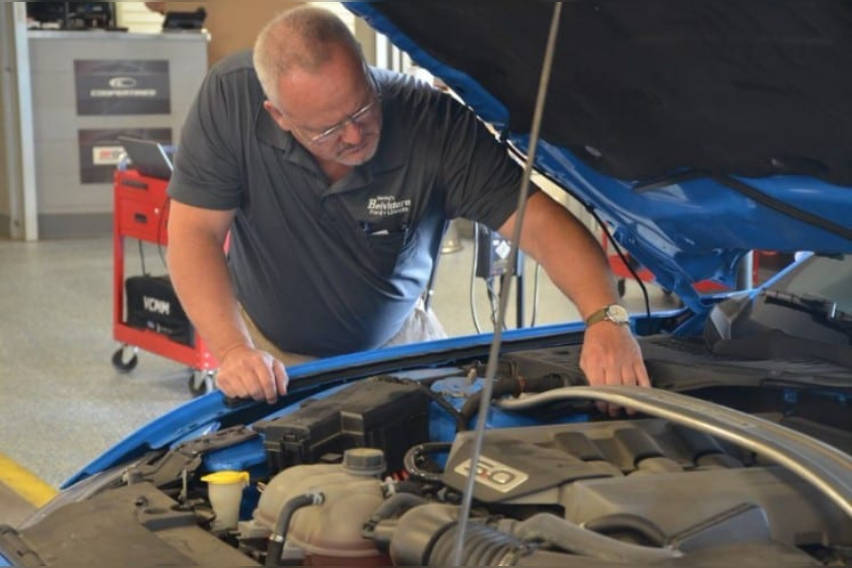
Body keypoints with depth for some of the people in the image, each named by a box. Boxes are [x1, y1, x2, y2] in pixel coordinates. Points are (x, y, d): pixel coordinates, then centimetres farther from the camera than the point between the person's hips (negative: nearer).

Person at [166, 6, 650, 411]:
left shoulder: (435, 123, -30)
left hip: (394, 343, 1)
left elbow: (541, 220, -34)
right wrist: (233, 350, -36)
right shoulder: (231, 99, -27)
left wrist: (604, 318, -52)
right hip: (271, 348, -1)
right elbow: (195, 232, -22)